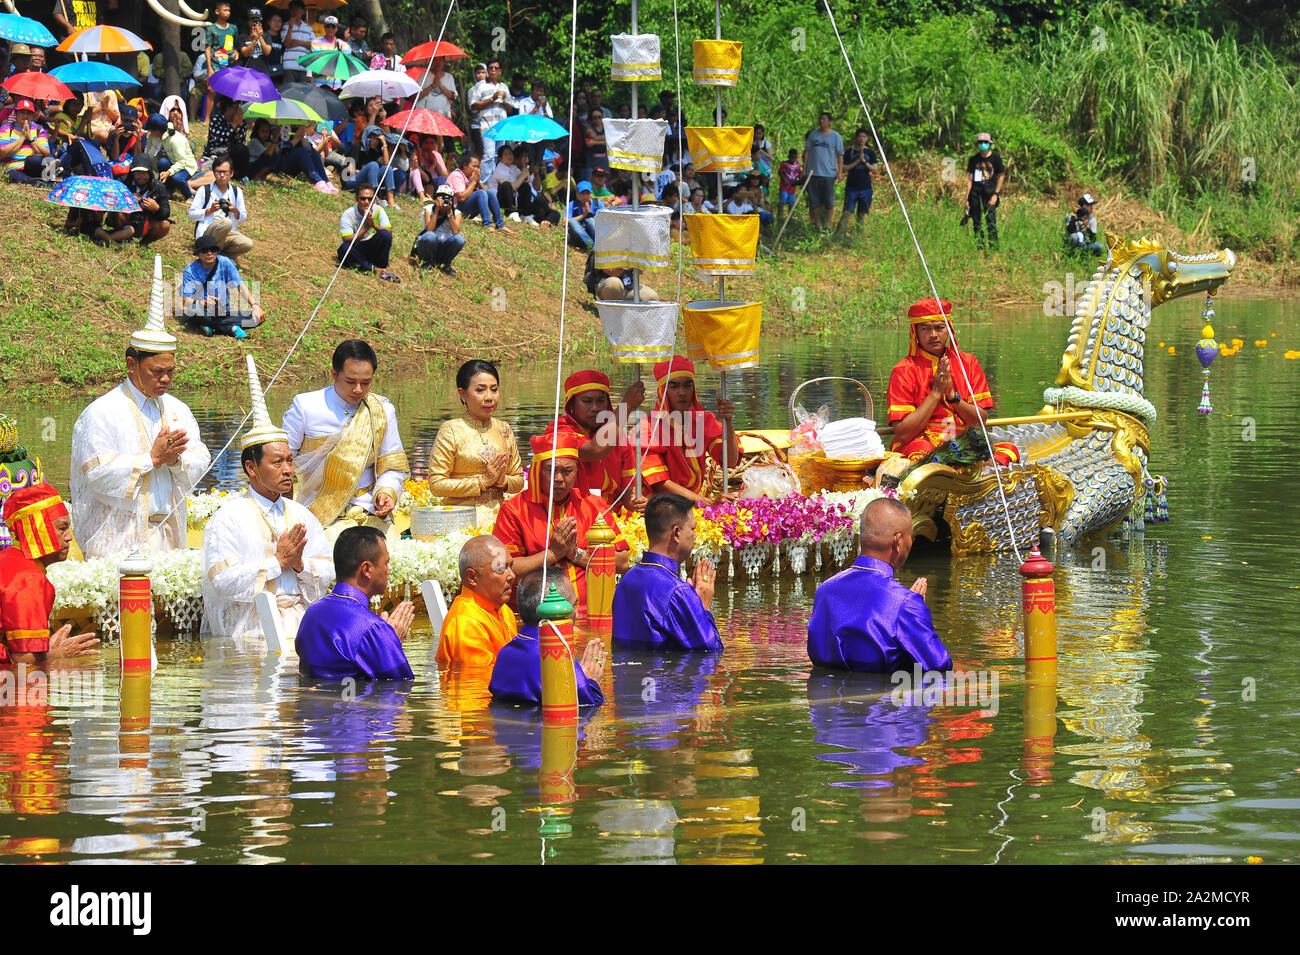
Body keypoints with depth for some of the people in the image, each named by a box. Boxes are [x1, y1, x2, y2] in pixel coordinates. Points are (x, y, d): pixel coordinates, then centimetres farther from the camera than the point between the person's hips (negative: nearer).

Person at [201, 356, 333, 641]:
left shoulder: (301, 516, 19)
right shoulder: (227, 519, 2)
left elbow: (326, 575, 15)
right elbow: (223, 582, -10)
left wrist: (299, 564, -6)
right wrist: (277, 562, -7)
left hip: (303, 626, 5)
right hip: (252, 631, -5)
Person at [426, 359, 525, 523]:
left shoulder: (504, 430, 12)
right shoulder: (451, 430, -2)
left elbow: (519, 481, 19)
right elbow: (436, 485, -8)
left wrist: (502, 481, -3)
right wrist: (483, 482, -9)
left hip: (497, 516, 4)